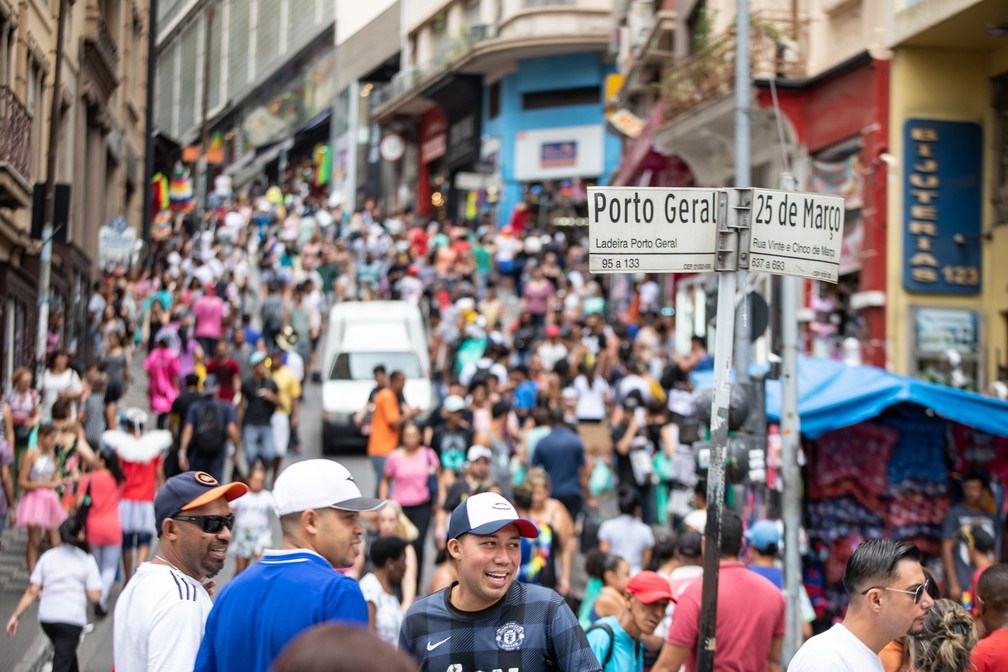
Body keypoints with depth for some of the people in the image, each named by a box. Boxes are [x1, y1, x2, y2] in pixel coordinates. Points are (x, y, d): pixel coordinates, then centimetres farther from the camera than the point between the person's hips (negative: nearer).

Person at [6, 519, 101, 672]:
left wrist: (16, 616, 3)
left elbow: (32, 592, 1)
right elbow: (95, 596, -6)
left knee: (68, 653, 28)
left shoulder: (47, 557, 7)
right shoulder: (87, 561, 0)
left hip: (46, 616, 4)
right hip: (72, 618, -4)